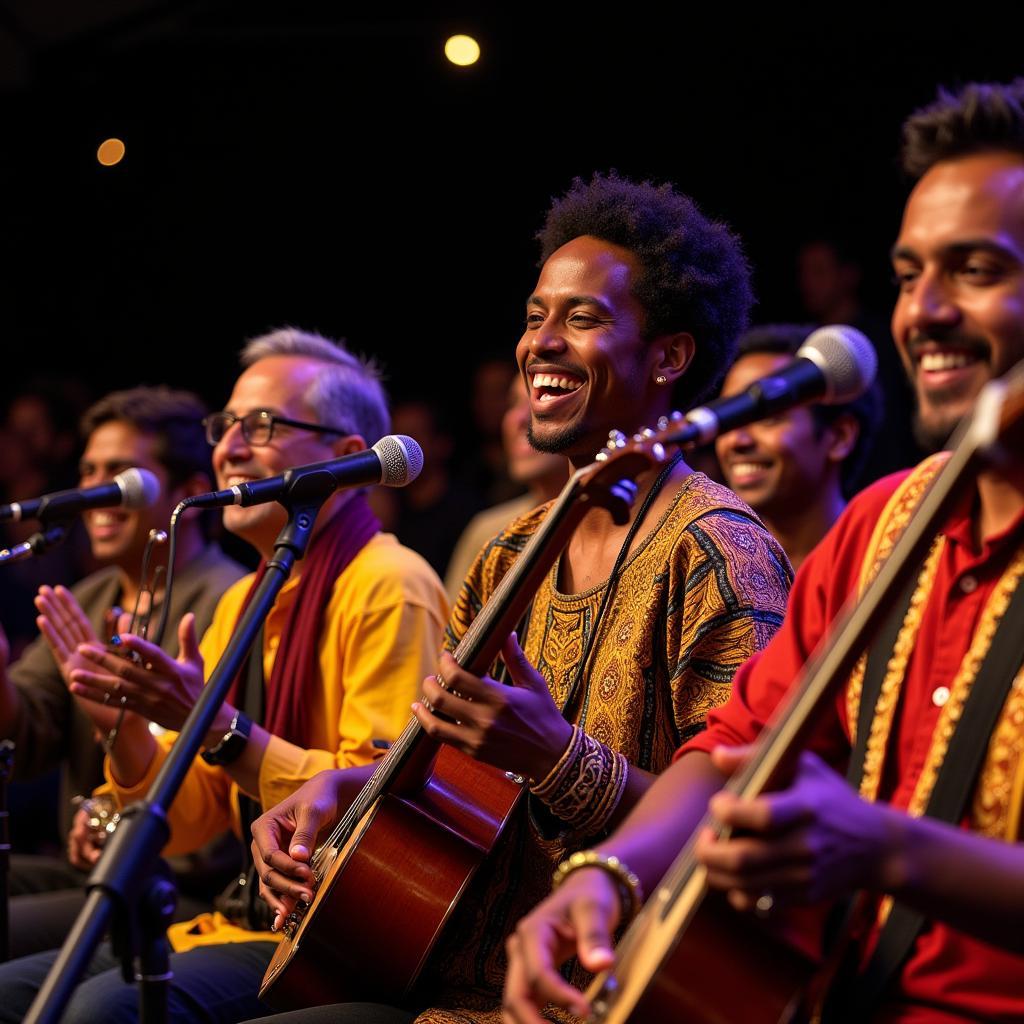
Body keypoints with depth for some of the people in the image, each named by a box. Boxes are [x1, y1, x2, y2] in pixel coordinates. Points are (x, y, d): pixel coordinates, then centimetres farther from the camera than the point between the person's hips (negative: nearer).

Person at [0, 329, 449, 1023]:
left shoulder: (387, 587, -12)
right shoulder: (243, 602, 16)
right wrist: (126, 722, -5)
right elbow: (189, 823, 13)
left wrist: (220, 728, -24)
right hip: (249, 917, 9)